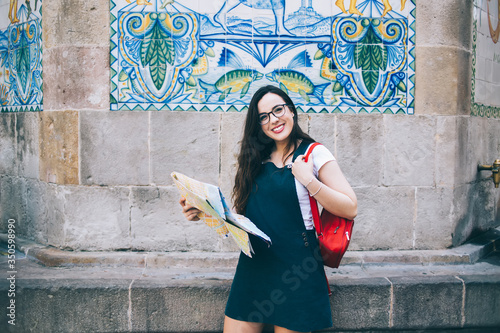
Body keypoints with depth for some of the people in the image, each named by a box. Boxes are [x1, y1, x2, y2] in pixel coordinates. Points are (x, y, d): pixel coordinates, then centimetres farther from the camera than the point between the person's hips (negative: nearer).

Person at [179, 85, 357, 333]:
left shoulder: (314, 154, -3)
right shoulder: (256, 159, 11)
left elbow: (350, 209, -9)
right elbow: (241, 214, 14)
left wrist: (309, 180, -18)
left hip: (295, 267, -4)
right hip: (253, 266, 4)